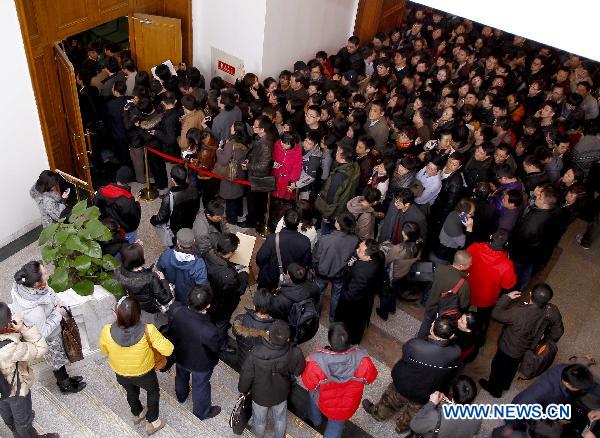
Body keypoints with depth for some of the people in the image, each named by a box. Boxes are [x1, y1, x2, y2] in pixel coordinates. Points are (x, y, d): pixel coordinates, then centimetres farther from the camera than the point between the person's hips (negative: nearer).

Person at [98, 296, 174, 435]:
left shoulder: (107, 331, -32)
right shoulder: (148, 331, -38)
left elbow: (104, 350, -9)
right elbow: (168, 350, -26)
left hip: (120, 374, 2)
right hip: (144, 373, -2)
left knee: (131, 392, 34)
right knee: (153, 392, 30)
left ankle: (137, 415, 61)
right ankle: (152, 423, 47)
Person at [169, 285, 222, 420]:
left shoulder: (179, 314, -31)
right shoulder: (209, 331, -45)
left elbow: (173, 334, -11)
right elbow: (217, 346, -24)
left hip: (181, 358, 5)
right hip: (200, 364, -4)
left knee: (181, 377, 35)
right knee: (200, 387, 25)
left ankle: (181, 396, 67)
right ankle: (202, 412, 53)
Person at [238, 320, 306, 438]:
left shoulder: (255, 354, -38)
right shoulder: (294, 354, -35)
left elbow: (246, 375, -21)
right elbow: (299, 370, -14)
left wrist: (243, 389, -1)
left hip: (260, 395, 0)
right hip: (281, 394, 1)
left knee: (259, 420, 30)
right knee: (280, 419, 30)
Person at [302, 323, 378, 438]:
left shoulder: (317, 362, -41)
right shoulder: (362, 359, -37)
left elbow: (309, 384, -18)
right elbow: (370, 378, -14)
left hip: (323, 402, 0)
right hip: (347, 408, 0)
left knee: (312, 393, 36)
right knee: (336, 427, 32)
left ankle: (315, 420, 62)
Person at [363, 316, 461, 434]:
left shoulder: (414, 345, -39)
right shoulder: (456, 353, -34)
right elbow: (453, 373, -12)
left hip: (403, 386, -1)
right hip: (426, 397, 2)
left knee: (390, 400, 33)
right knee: (413, 411, 34)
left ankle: (378, 413, 60)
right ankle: (402, 427, 61)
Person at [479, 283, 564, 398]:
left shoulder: (518, 313, -44)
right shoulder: (553, 312, -28)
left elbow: (496, 314, -27)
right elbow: (558, 332, -10)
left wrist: (507, 297, -18)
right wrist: (547, 338, 10)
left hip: (509, 348, -5)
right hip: (529, 348, 5)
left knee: (498, 367, 26)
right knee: (512, 367, 34)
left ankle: (494, 389, 53)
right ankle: (505, 384, 61)